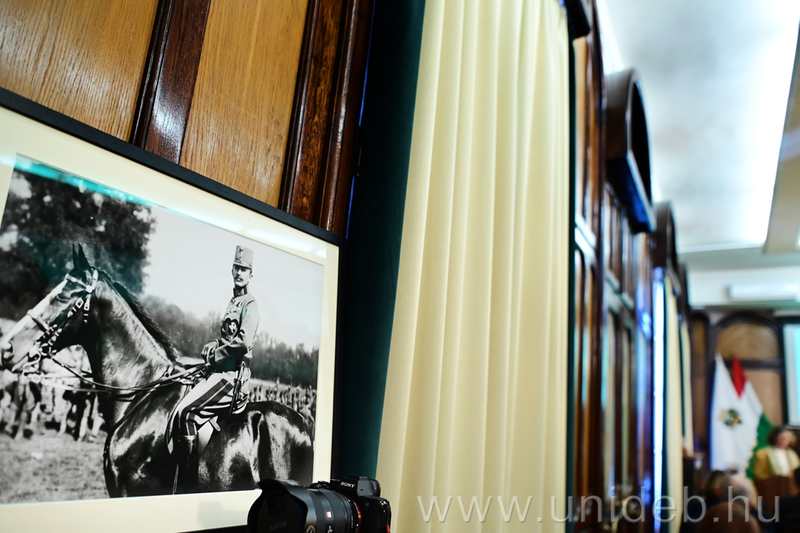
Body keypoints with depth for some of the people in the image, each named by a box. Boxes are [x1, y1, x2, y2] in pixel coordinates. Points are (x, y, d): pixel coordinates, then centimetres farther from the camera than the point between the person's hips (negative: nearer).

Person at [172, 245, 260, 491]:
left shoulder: (250, 305, -6)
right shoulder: (232, 303, 21)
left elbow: (243, 342, -21)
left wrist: (215, 354, -10)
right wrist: (211, 347, 9)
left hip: (231, 374, -9)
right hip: (218, 371, 9)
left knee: (185, 412, -22)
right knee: (185, 414, 2)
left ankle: (188, 484, -16)